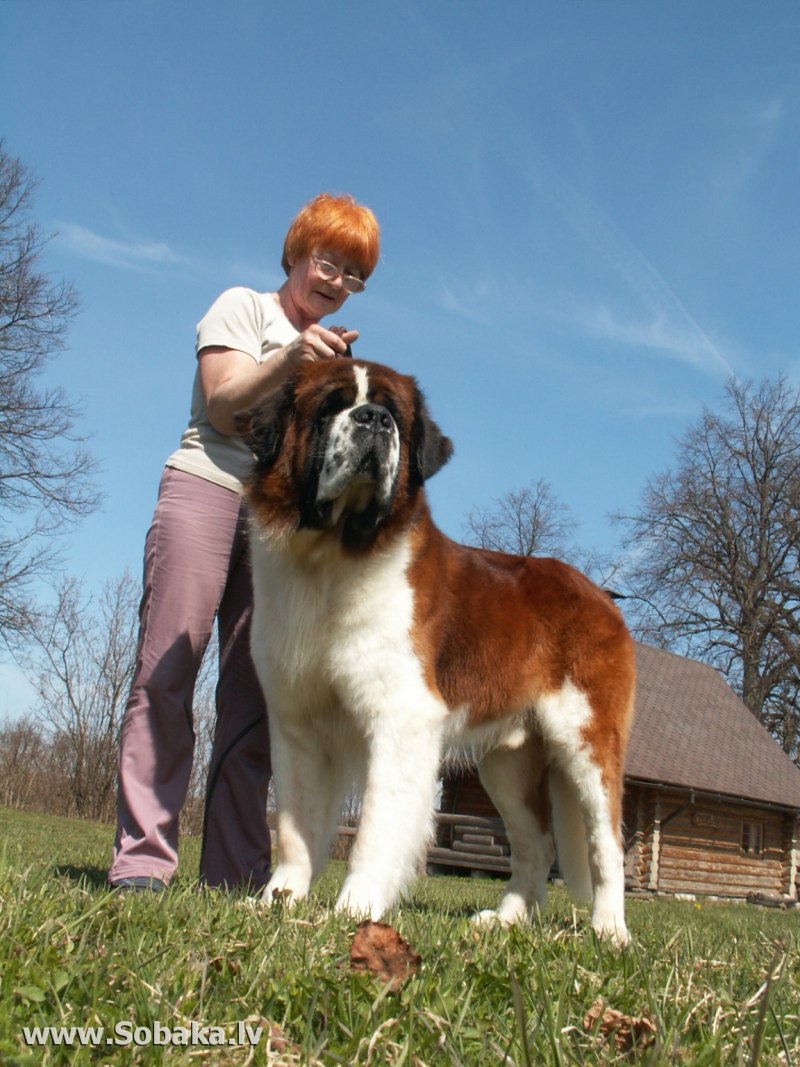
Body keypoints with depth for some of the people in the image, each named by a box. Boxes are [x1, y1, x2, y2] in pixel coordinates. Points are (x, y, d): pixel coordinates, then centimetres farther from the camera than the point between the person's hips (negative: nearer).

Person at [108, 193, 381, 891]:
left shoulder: (334, 351, 28)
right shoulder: (242, 308, 11)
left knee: (255, 696, -3)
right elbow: (224, 407, -3)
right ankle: (143, 854, -12)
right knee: (167, 671, -12)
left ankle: (237, 872, -3)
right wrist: (291, 358, -17)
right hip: (208, 488, -5)